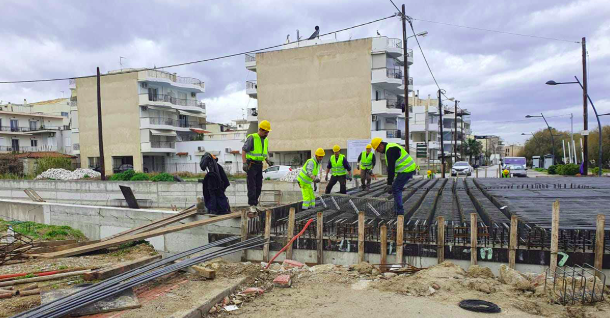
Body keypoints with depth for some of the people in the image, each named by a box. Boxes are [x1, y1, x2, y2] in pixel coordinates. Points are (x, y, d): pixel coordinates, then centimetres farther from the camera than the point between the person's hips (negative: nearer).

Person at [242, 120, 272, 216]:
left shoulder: (265, 140, 13)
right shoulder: (252, 138, -11)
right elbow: (244, 150, -14)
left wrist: (268, 161, 10)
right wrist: (244, 163, -23)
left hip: (259, 165, 7)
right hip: (251, 165, -7)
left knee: (259, 186, 10)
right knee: (252, 186, -8)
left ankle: (255, 204, 20)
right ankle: (252, 205, -6)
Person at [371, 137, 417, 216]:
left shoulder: (390, 150, -18)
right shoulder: (390, 147, 16)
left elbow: (391, 168, -22)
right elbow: (391, 167, 22)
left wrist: (389, 184, -20)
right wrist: (390, 182, 22)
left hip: (407, 170, -11)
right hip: (409, 169, 11)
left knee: (396, 189, -9)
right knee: (397, 188, 15)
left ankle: (399, 212, -6)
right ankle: (397, 210, 21)